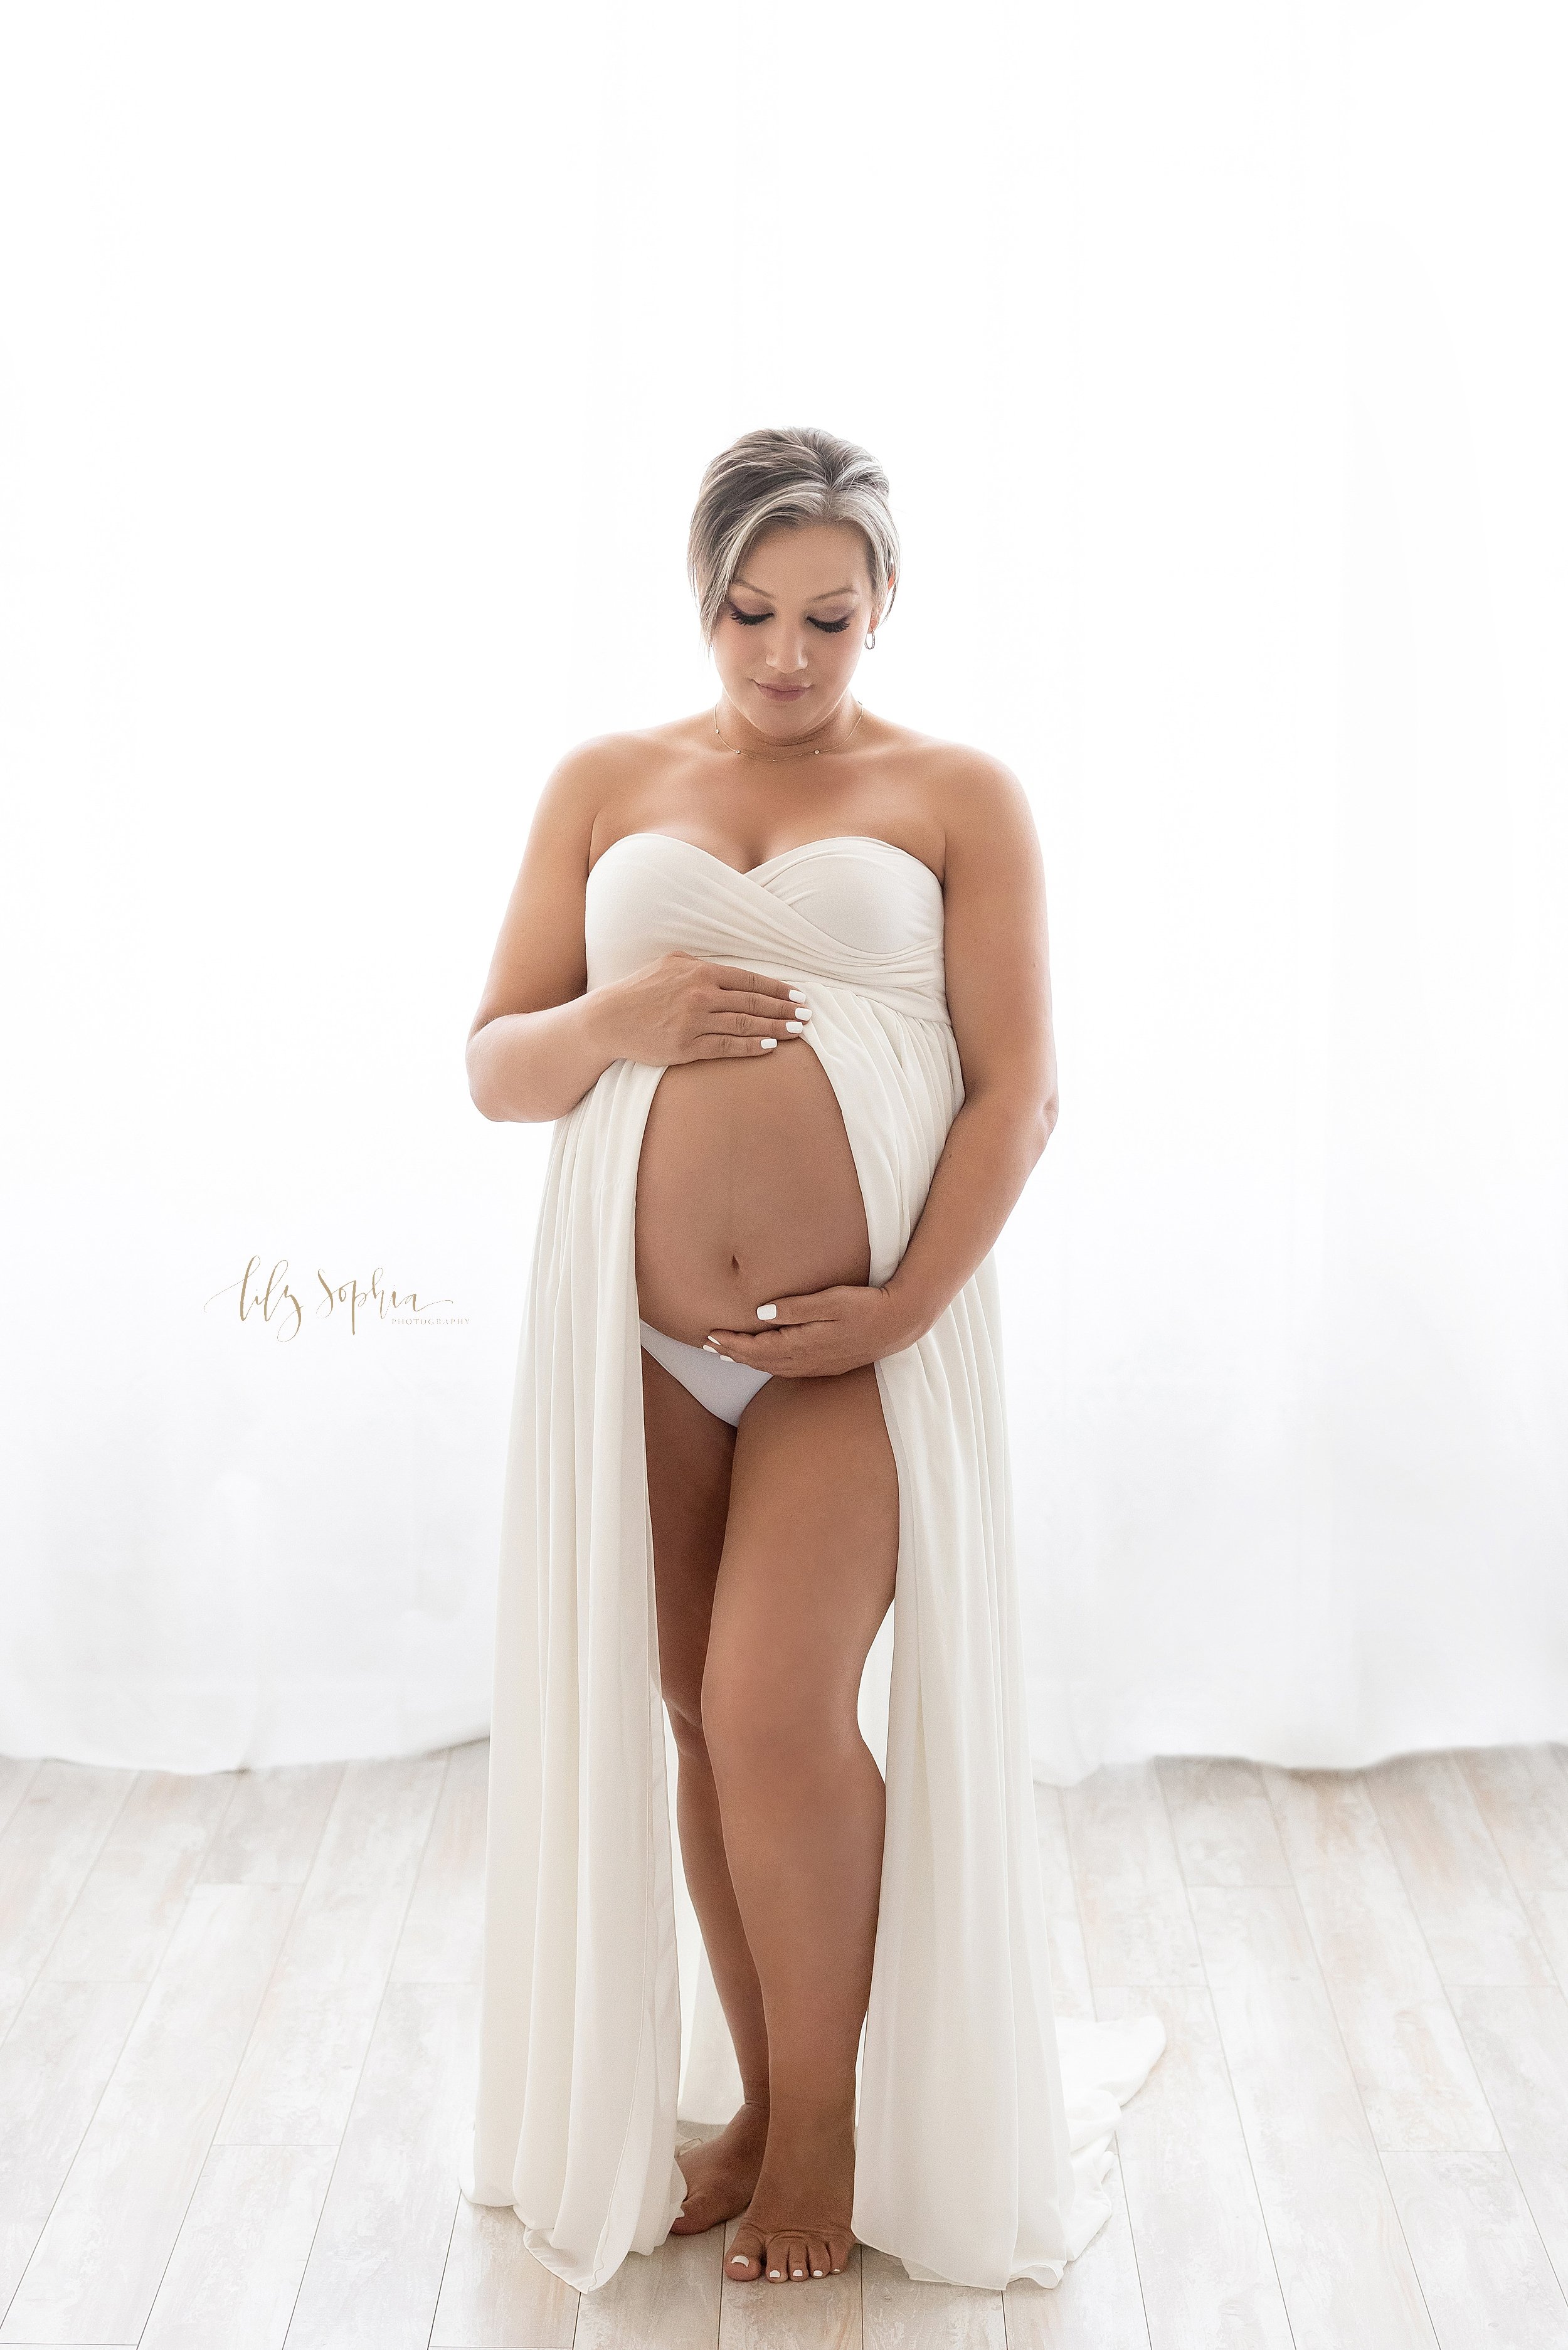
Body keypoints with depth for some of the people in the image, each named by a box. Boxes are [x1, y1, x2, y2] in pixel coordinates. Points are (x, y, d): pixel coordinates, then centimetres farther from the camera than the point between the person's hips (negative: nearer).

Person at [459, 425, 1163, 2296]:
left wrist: (907, 1307, -13)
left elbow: (1015, 1087, -3)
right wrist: (611, 1022, -12)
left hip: (859, 1329, -3)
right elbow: (495, 1067, 10)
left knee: (777, 1718, -10)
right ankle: (760, 2103, 28)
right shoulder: (605, 787, 11)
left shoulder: (959, 797, 4)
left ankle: (829, 2121, 14)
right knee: (701, 1724, 9)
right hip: (640, 1330, 3)